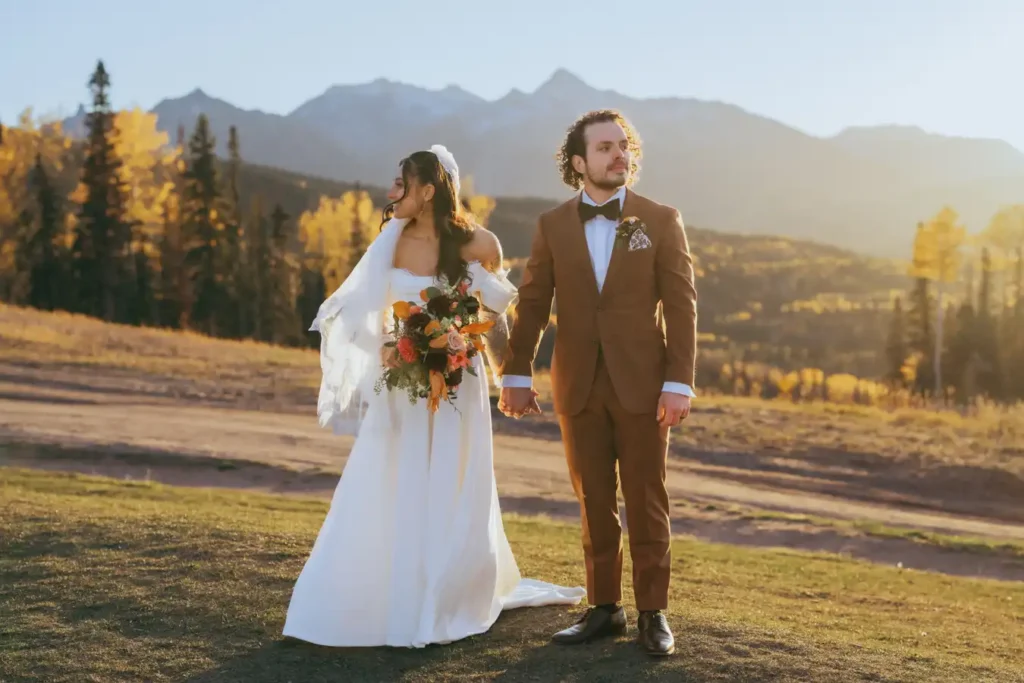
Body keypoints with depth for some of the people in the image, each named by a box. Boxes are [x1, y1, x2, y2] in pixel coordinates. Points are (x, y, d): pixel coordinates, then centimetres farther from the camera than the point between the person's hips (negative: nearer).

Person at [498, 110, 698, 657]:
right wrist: (516, 375, 0)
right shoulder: (553, 226, 4)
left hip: (642, 385, -2)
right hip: (578, 387, 2)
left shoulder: (661, 221, 0)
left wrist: (679, 383, -11)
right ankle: (604, 608, 20)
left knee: (646, 503, 5)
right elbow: (531, 304, 5)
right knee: (594, 502, 10)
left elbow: (681, 306, -4)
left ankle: (653, 612, 15)